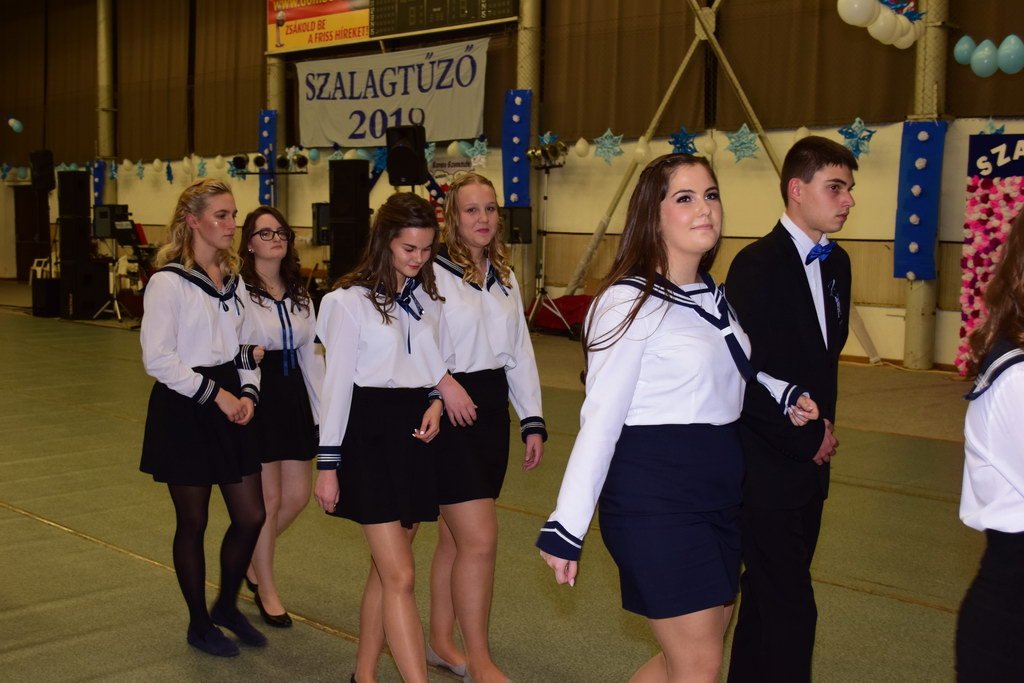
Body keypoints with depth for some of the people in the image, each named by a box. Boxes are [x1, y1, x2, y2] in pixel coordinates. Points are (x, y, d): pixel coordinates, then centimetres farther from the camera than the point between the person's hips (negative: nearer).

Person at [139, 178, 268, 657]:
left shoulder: (232, 277, 10)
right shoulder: (169, 282, -13)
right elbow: (157, 358, -17)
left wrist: (247, 393, -1)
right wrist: (215, 393, -17)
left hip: (230, 405, 7)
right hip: (183, 408, -7)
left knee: (251, 516, 7)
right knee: (193, 522, 7)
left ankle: (227, 605, 30)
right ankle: (199, 624, 24)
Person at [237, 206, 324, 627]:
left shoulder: (299, 295, 10)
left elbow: (310, 355, 12)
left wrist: (323, 410, 11)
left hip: (294, 396, 7)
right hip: (256, 398, -7)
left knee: (297, 496, 10)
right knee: (269, 500, 2)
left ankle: (250, 557, 37)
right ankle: (266, 590, 20)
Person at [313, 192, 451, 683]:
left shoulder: (429, 299, 8)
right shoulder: (350, 301, -7)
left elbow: (444, 365, 18)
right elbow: (337, 383, -7)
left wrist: (437, 403, -4)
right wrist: (328, 463, -8)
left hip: (418, 433, 6)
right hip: (370, 433, -5)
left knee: (385, 567, 13)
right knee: (400, 575, -9)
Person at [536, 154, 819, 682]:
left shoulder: (712, 296, 9)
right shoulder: (629, 301, -14)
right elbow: (600, 421, -15)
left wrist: (783, 395, 7)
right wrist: (566, 527, -18)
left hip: (719, 494, 8)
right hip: (654, 500, -8)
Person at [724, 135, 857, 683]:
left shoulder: (835, 263, 9)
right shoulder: (757, 264, -16)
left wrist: (824, 427, 5)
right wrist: (810, 438, -11)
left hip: (809, 460, 8)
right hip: (766, 466, -8)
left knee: (769, 596, 17)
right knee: (789, 606, -3)